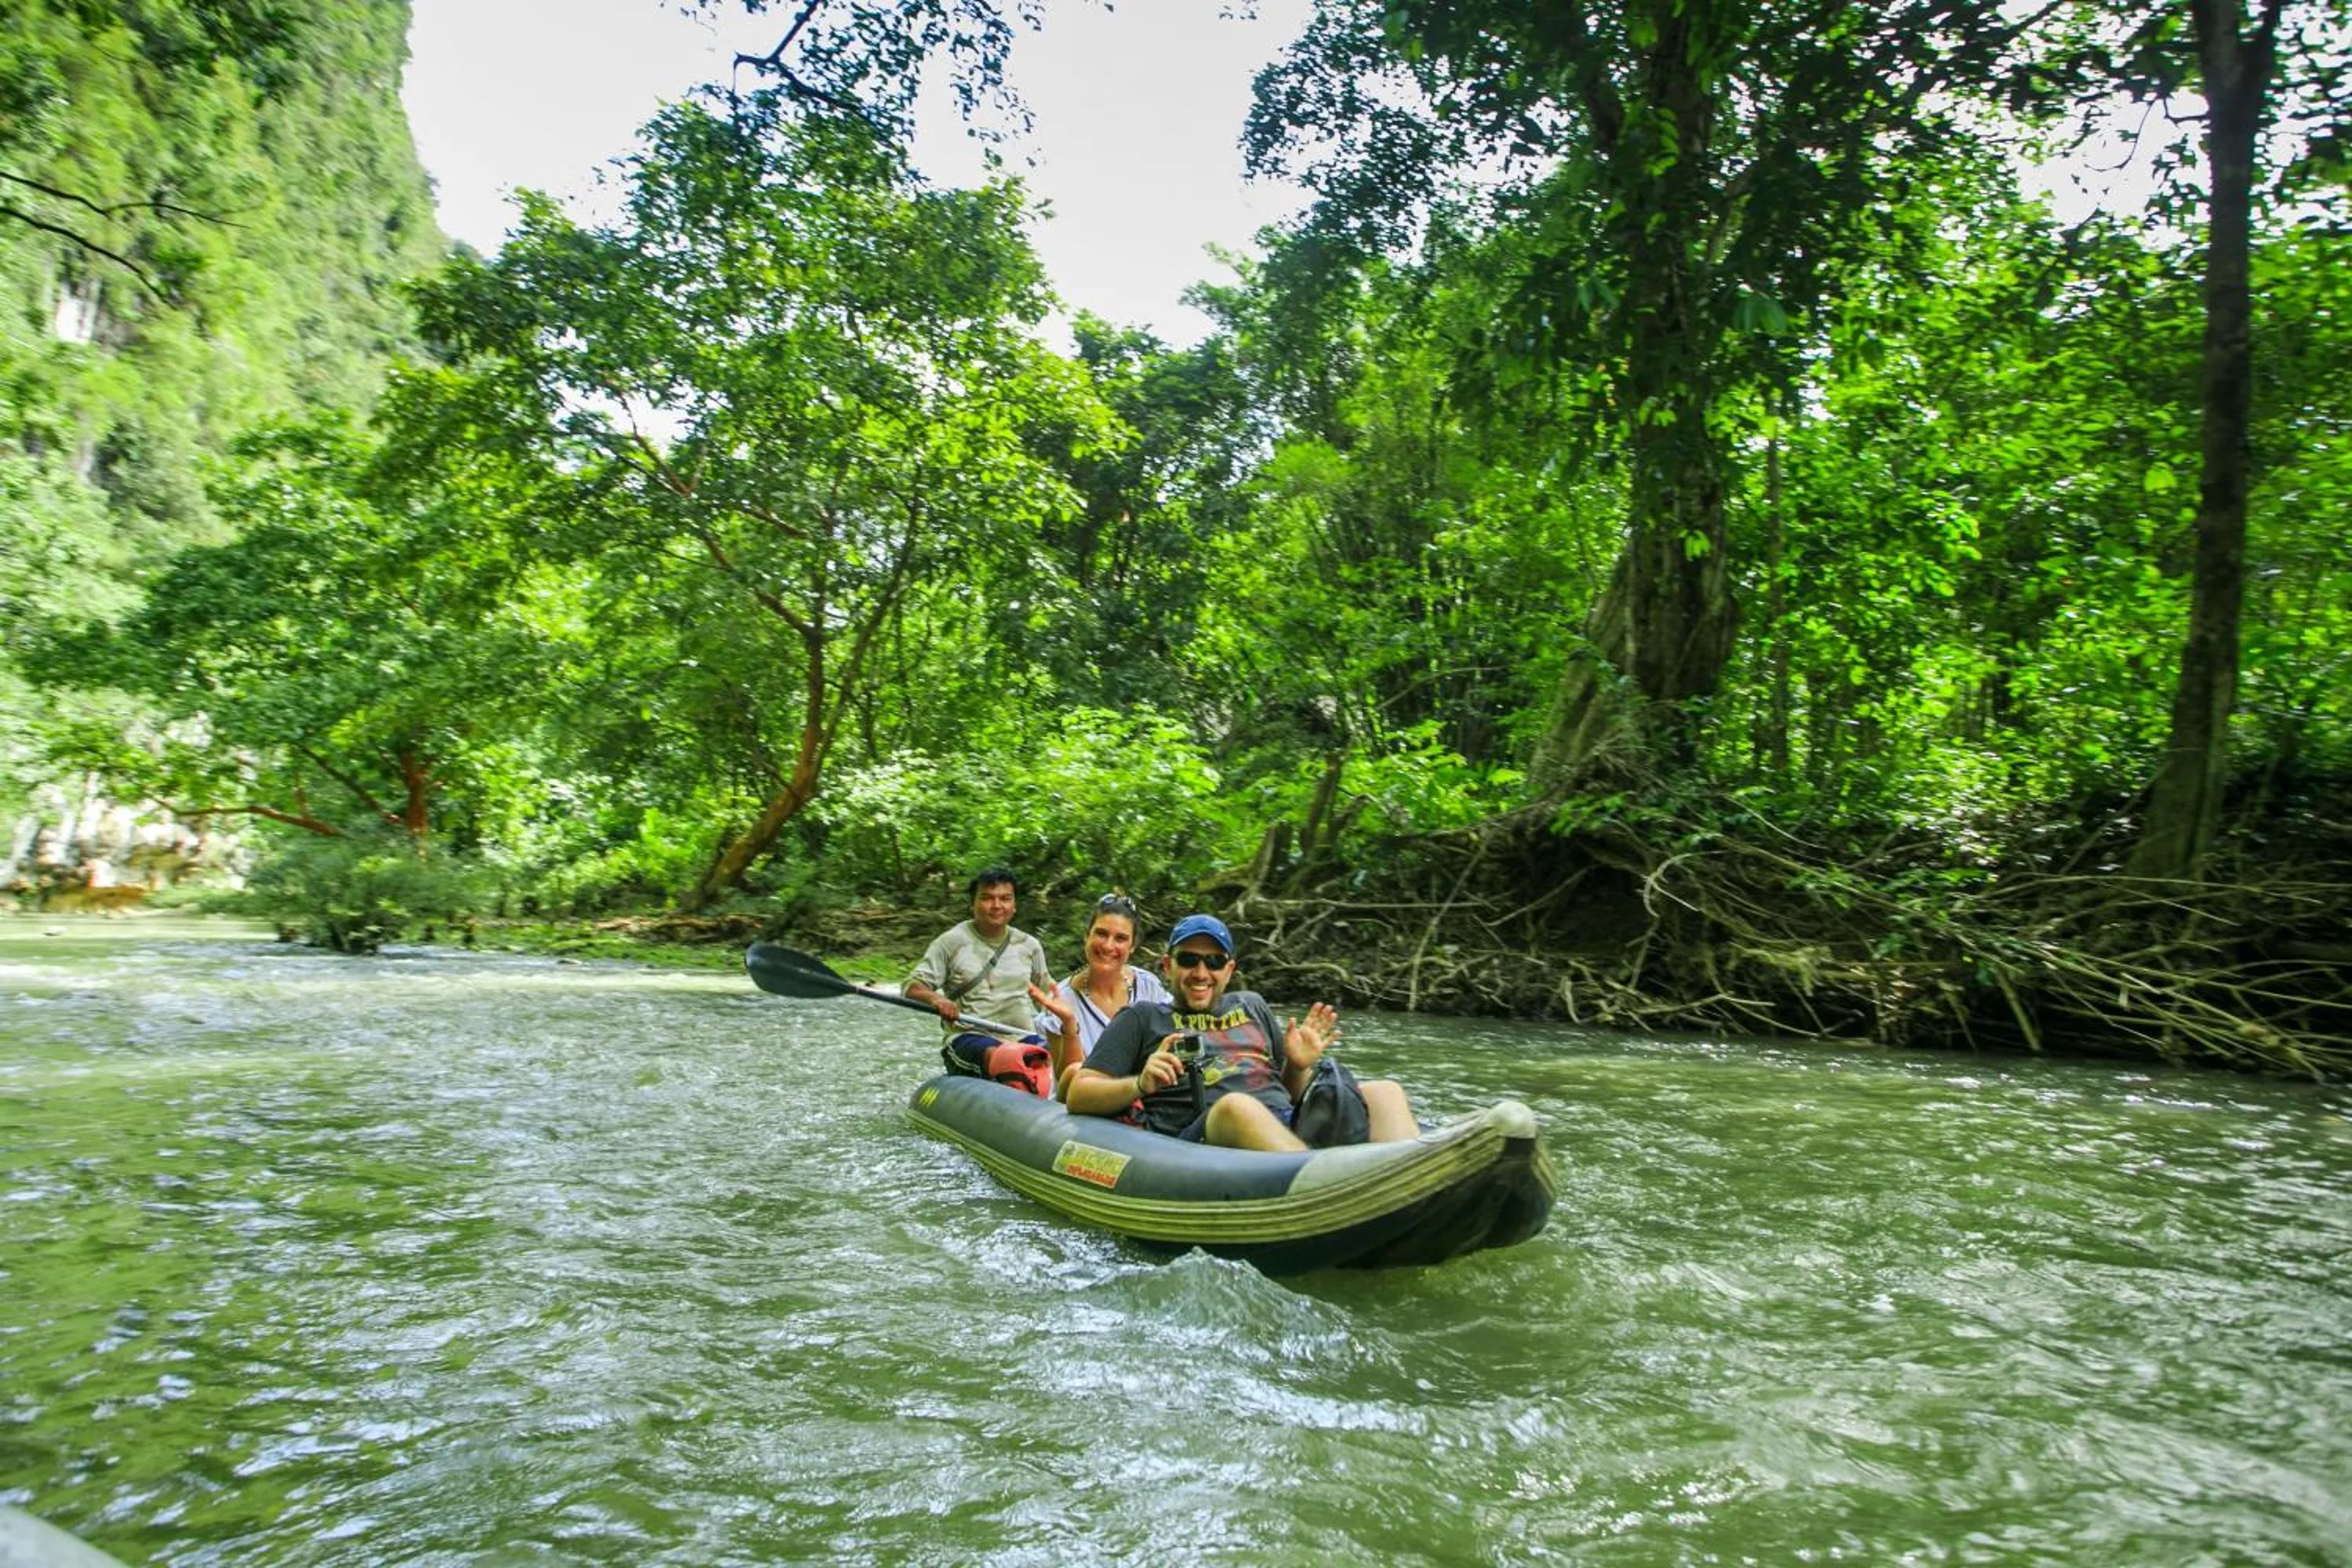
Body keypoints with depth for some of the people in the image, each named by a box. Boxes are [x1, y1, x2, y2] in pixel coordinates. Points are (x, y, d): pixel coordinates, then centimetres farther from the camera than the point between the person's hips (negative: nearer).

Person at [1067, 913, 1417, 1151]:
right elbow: (1078, 1095, 11)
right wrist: (1139, 1085, -8)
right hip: (1201, 1135, -5)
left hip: (1291, 1131, 5)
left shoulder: (1251, 1006, 31)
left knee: (1383, 1091, -15)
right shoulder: (1144, 1018, 20)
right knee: (1237, 1104, -38)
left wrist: (1298, 1067, 8)